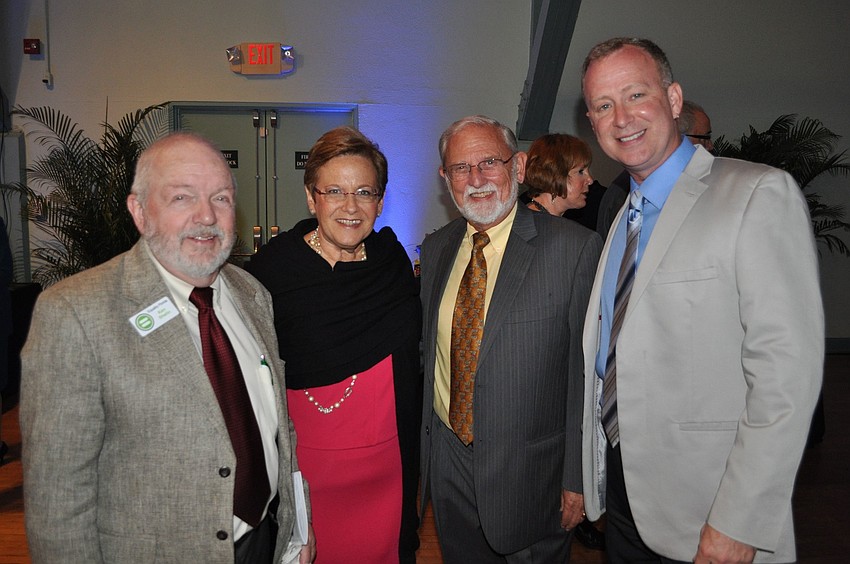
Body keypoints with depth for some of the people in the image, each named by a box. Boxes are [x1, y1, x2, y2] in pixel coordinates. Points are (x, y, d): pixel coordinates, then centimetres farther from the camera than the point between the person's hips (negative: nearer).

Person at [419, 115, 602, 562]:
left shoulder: (574, 248, -14)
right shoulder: (436, 249, 3)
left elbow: (586, 372, -12)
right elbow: (430, 352, 9)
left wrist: (578, 476, -10)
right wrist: (424, 448, 9)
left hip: (530, 473, -4)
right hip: (445, 464, 5)